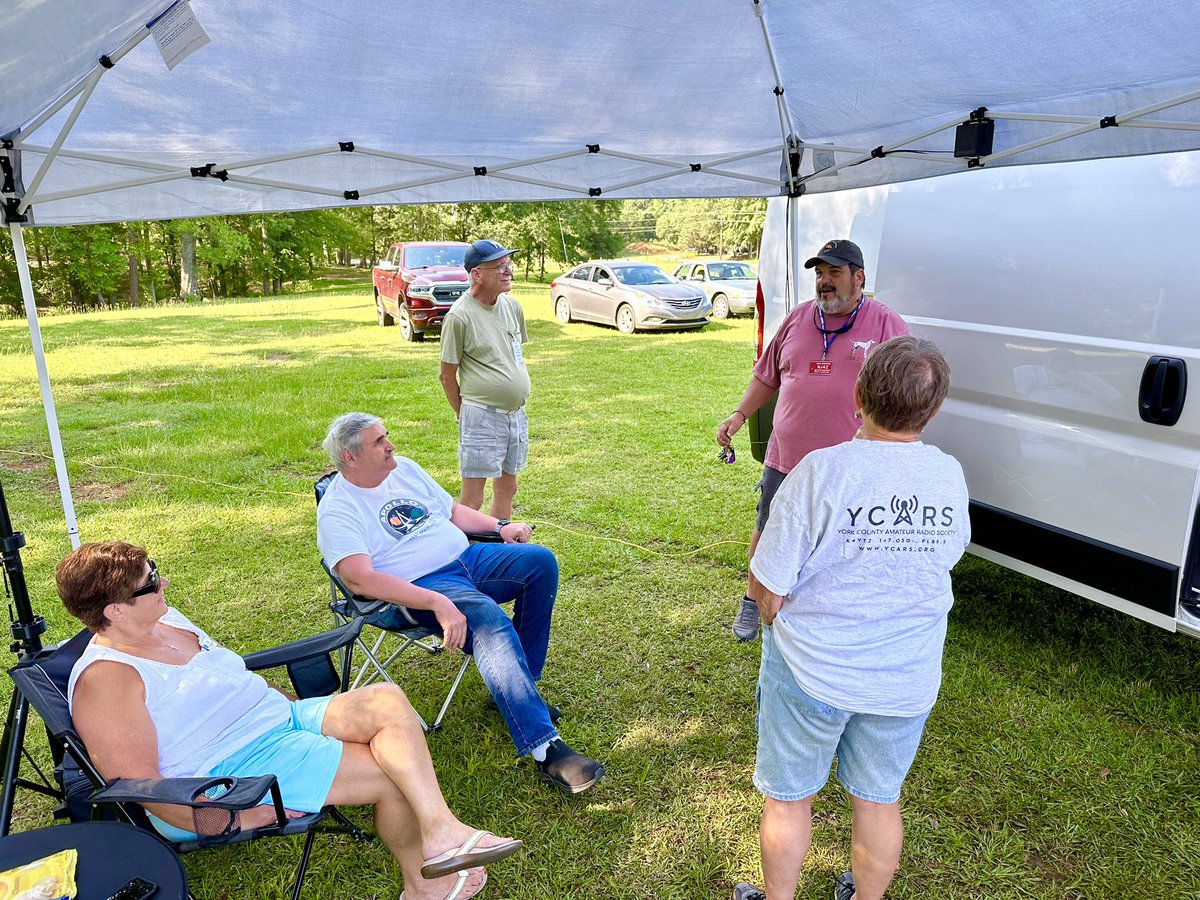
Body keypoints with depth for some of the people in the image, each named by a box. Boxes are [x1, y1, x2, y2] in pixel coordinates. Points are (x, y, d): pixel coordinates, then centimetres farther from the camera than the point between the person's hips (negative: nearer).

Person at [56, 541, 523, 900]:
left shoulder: (164, 618, 11)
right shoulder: (104, 679, -16)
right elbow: (137, 782, -19)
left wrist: (290, 704, 18)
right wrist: (232, 821, -20)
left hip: (281, 717, 9)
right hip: (231, 769, -8)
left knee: (386, 701, -17)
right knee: (394, 775, -19)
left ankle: (441, 830, -27)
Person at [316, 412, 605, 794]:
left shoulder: (404, 469, 14)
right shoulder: (336, 510, -10)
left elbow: (453, 510, 24)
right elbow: (358, 578, -25)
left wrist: (500, 525, 6)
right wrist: (437, 603, -34)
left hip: (466, 558, 8)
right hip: (417, 588, -8)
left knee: (541, 561, -9)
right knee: (488, 620, -33)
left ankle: (518, 690, -4)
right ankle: (545, 749, -34)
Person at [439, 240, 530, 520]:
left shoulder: (512, 306, 7)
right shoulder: (459, 316, -14)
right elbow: (447, 375, -7)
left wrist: (516, 404, 16)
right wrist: (464, 414, 1)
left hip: (516, 412, 7)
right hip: (482, 415, -7)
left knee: (507, 487, 17)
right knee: (472, 498, -3)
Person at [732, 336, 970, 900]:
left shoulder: (822, 471, -24)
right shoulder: (950, 477, -9)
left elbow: (768, 591, -20)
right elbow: (947, 556, 8)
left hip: (812, 670, -4)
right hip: (907, 682, 4)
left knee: (789, 797, 19)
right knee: (879, 800, 24)